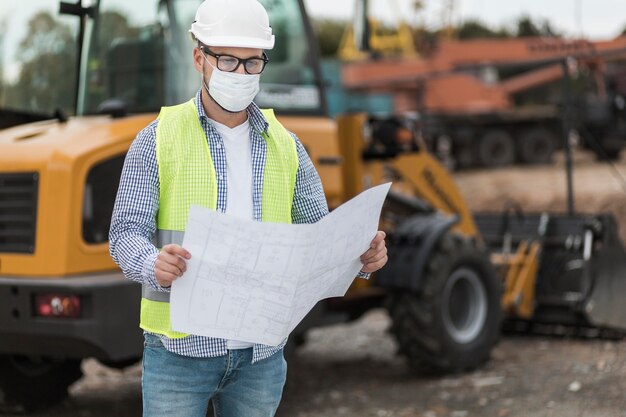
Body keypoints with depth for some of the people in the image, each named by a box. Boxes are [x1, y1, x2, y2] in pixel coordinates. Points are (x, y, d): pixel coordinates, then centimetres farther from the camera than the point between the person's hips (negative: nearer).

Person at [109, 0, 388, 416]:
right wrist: (154, 264, -31)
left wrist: (362, 254, -14)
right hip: (181, 347, -3)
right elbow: (126, 233, -8)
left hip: (262, 351, 3)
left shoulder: (284, 146, 8)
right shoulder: (159, 139, -3)